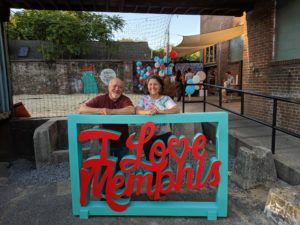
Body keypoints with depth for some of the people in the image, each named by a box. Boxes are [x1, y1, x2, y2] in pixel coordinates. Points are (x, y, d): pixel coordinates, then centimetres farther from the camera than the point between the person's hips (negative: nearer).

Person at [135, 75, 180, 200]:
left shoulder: (166, 99, -3)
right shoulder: (143, 99, 4)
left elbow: (176, 109, -20)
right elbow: (137, 110, -13)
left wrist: (159, 111, -34)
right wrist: (147, 112, -36)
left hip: (164, 135, -2)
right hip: (148, 136, 2)